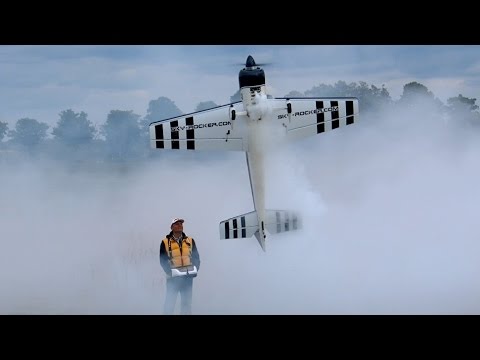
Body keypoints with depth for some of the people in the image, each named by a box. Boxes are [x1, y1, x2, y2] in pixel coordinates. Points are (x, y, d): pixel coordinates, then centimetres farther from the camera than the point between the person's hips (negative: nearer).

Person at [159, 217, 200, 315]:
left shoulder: (190, 241, 9)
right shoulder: (165, 242, 0)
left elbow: (196, 257, 10)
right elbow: (163, 260, -2)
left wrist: (195, 269, -7)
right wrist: (170, 272, -15)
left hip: (188, 277, 3)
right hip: (173, 277, -3)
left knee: (187, 303, 7)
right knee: (170, 303, -3)